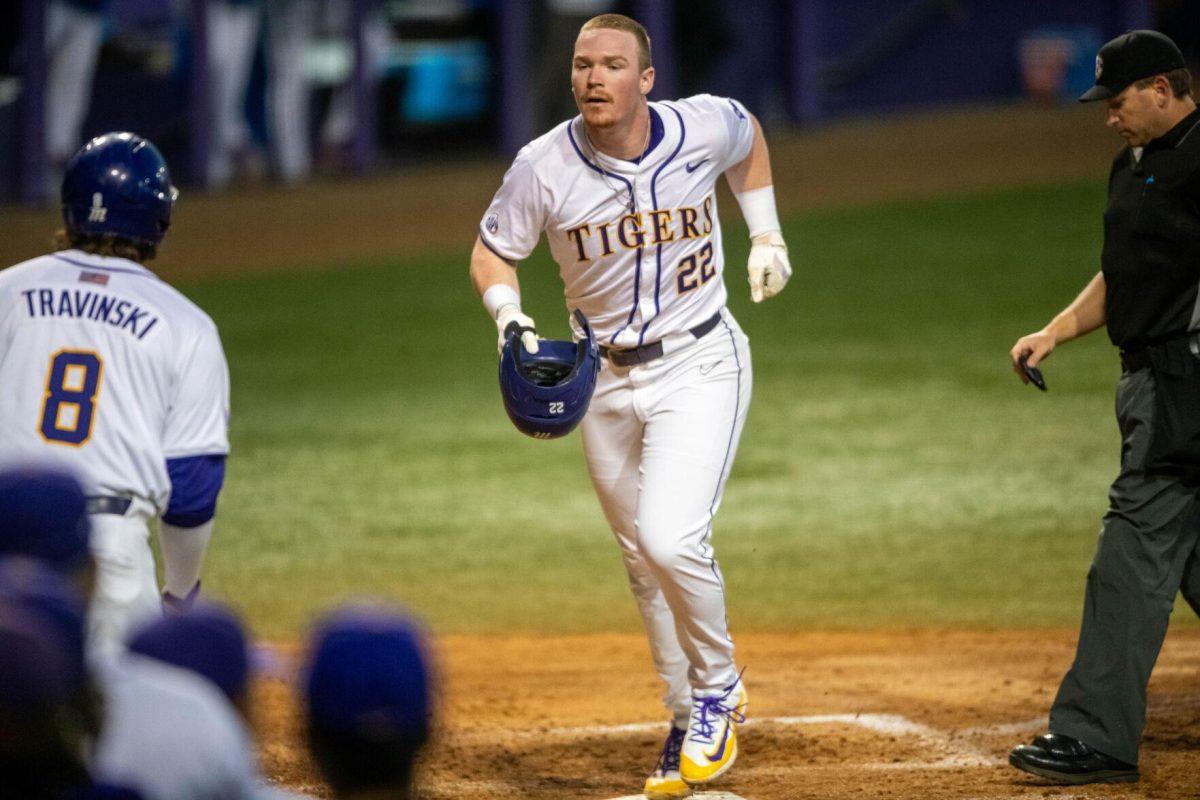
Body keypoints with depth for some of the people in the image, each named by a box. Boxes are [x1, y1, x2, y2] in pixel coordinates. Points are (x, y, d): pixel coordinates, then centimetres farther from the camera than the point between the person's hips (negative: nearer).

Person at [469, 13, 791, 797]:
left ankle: (719, 687, 4)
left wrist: (767, 236, 5)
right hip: (606, 381, 3)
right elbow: (492, 254, 0)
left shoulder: (705, 128, -14)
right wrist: (511, 321, -18)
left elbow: (749, 137, 11)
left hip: (700, 365, -3)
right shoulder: (544, 168, -15)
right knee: (646, 564, 12)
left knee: (671, 539, -21)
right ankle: (692, 723, 29)